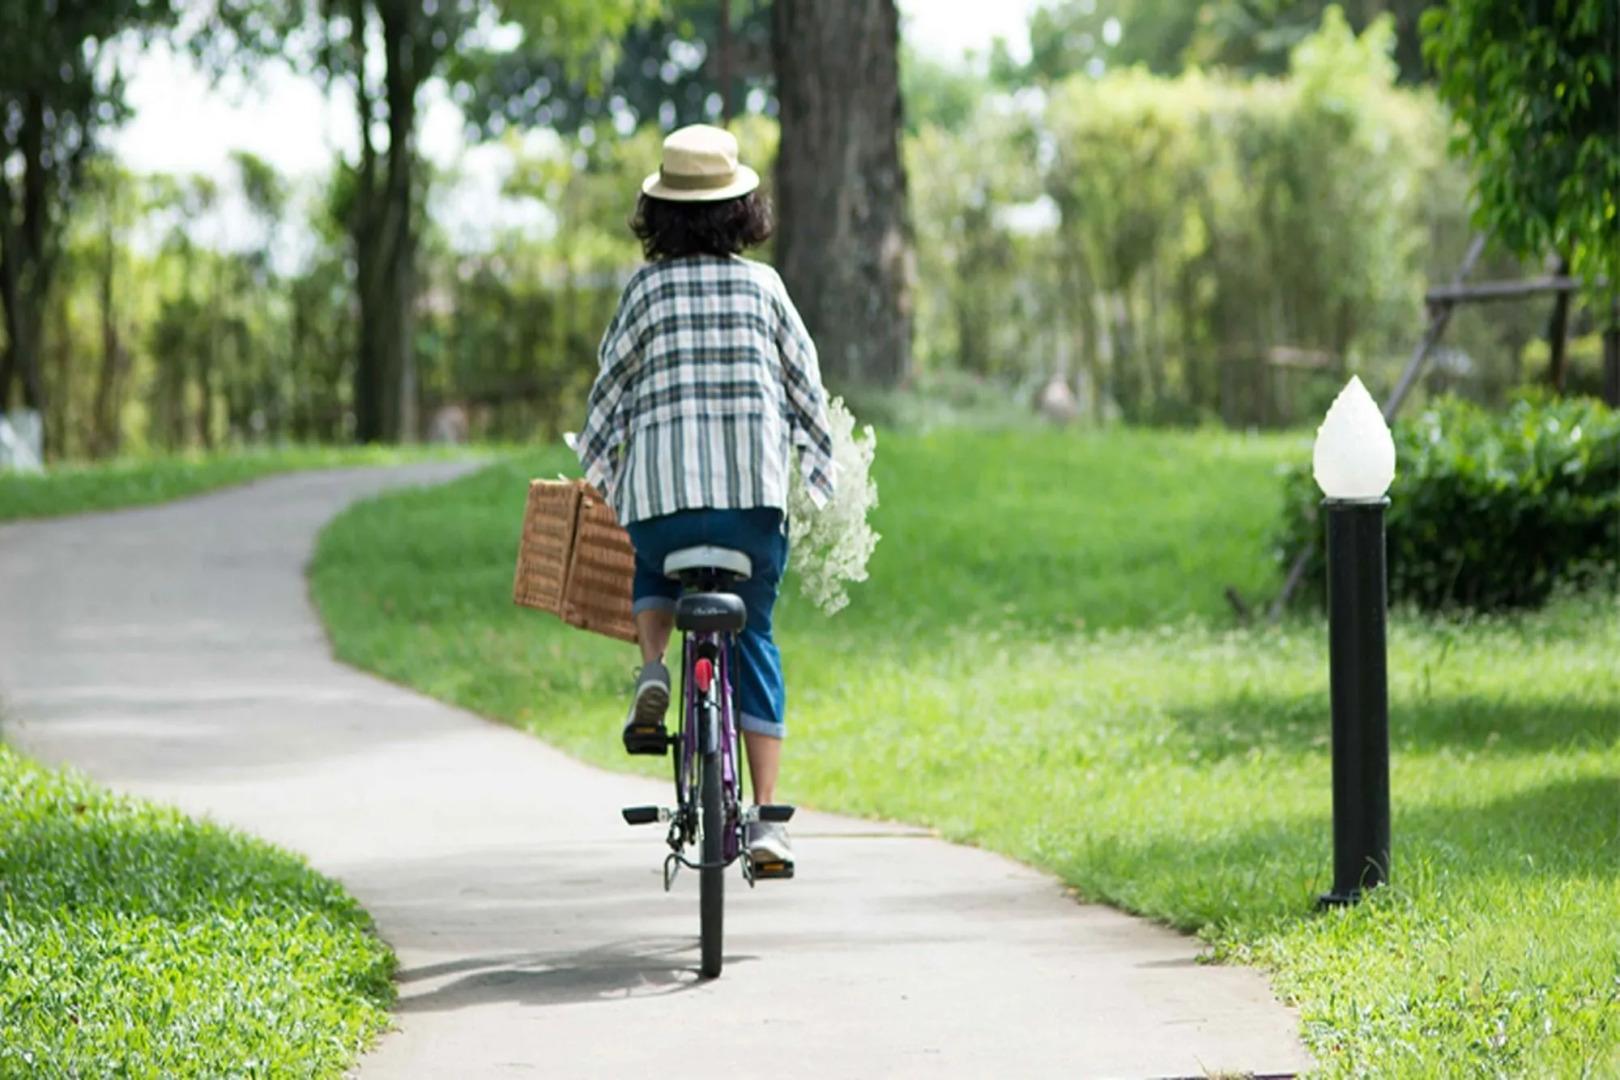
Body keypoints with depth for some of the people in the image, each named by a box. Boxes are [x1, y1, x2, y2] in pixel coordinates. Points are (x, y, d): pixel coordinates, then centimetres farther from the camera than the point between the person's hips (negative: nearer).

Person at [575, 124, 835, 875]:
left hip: (662, 488, -1)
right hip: (757, 487, 1)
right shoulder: (763, 284, 7)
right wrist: (820, 480, 22)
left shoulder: (647, 287, 3)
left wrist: (597, 473, 20)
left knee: (654, 578, 32)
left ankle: (652, 671, 0)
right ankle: (766, 819, 2)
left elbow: (612, 385, 6)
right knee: (753, 638, 12)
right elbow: (806, 384, 11)